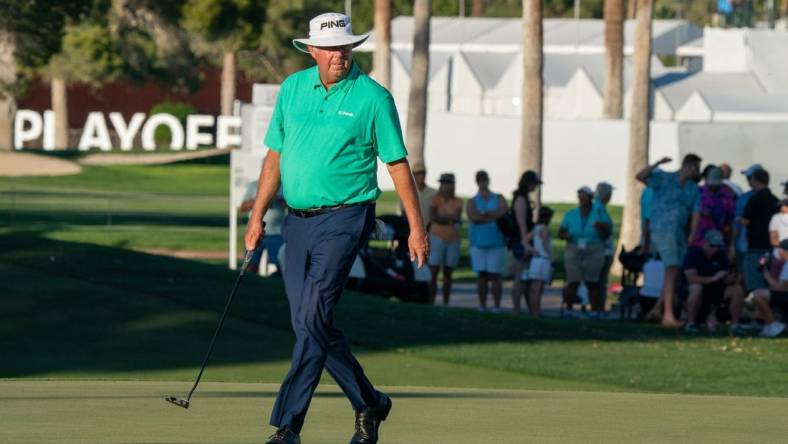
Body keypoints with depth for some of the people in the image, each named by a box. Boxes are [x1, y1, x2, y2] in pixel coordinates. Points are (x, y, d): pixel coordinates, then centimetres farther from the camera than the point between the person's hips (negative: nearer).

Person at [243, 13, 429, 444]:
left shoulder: (373, 97, -5)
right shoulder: (292, 89, 8)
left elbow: (397, 164, -1)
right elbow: (275, 154, 15)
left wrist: (417, 228, -2)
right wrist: (257, 214, 11)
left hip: (343, 219, -6)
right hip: (297, 221, 6)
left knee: (313, 320, -14)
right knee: (307, 323, 7)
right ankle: (368, 403, 24)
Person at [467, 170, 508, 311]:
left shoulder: (499, 199, 12)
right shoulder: (472, 201, 11)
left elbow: (502, 212, -7)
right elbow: (473, 217, -8)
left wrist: (483, 214, -8)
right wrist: (492, 217, -9)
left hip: (496, 243, -1)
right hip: (478, 242, 1)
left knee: (495, 275, -6)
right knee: (481, 276, -3)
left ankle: (497, 307, -6)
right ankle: (482, 307, 1)